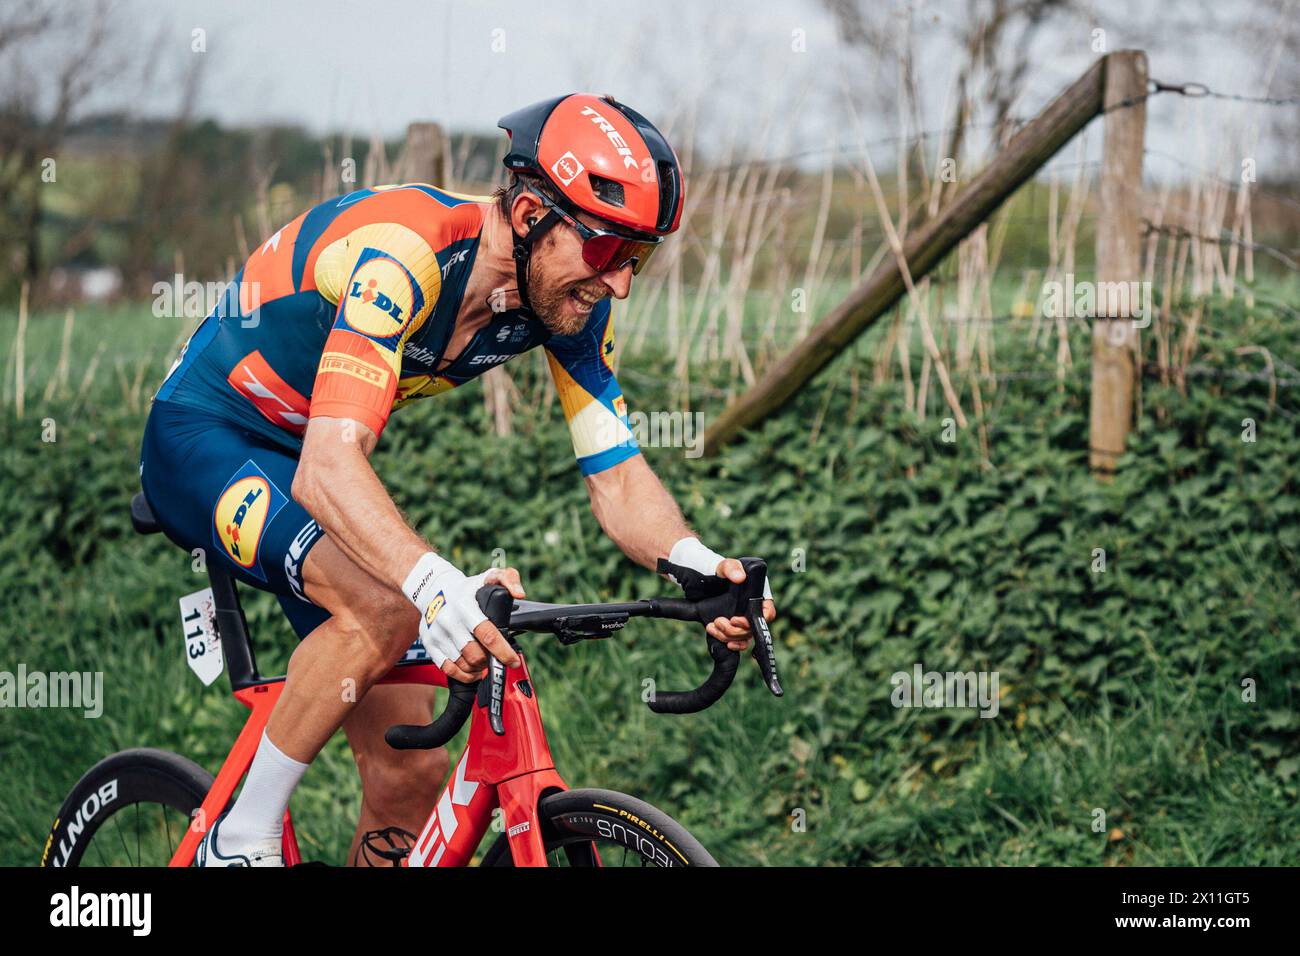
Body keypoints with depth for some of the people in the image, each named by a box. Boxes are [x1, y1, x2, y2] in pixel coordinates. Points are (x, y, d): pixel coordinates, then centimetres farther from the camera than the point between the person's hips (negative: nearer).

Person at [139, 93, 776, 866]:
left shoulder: (570, 299, -13)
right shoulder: (404, 252, -35)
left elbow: (619, 480, -10)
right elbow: (326, 468, -45)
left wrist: (699, 565, -32)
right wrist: (438, 586, -62)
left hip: (310, 456, 7)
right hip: (206, 437, -7)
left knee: (411, 772, -1)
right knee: (384, 610, -35)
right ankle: (242, 839, -16)